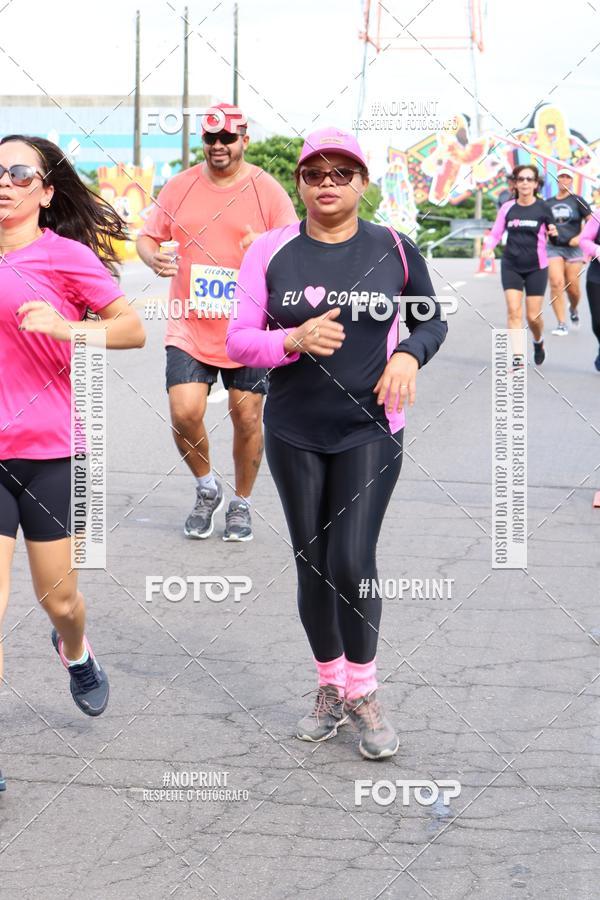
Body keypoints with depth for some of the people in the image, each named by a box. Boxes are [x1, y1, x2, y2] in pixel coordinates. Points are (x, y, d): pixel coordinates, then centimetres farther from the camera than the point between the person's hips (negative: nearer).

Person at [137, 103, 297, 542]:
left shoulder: (268, 190, -1)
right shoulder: (179, 186, 5)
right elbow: (148, 236, 12)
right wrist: (154, 258, -12)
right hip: (189, 327, 1)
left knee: (247, 419, 4)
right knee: (184, 413, -11)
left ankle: (241, 502, 27)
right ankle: (207, 488, 16)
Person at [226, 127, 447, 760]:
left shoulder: (393, 249, -1)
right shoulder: (271, 251, -2)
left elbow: (431, 319, 12)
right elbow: (237, 340, -2)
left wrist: (409, 355, -9)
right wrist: (295, 339, -21)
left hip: (370, 431, -1)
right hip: (293, 433, 2)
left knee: (351, 562, -12)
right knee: (312, 565, 10)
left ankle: (363, 691, 11)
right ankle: (329, 686, 29)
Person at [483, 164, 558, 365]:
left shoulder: (543, 207, -3)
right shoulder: (507, 207, 0)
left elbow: (551, 232, 9)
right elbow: (495, 233, 5)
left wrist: (554, 233, -14)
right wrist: (488, 247, -15)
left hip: (536, 267, -1)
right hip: (511, 267, 1)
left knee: (533, 317, 1)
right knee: (514, 312, -10)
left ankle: (538, 341, 34)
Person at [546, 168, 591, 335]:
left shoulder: (577, 201, 0)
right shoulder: (548, 203, 8)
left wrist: (580, 237, -14)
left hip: (573, 248, -1)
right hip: (554, 248, 1)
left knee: (572, 287, 0)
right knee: (556, 283, -15)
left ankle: (573, 309, 35)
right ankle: (561, 324, -11)